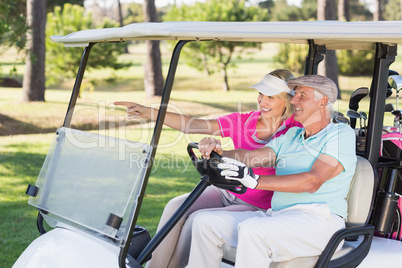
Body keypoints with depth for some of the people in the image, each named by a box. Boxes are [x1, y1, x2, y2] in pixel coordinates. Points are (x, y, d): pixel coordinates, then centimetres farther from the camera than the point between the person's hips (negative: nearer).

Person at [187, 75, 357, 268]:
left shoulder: (341, 134, -2)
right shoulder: (291, 136, 23)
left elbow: (313, 181, -17)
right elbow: (252, 156, 8)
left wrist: (255, 180, -25)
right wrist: (218, 152, -13)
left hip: (318, 220, -8)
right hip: (276, 215, 8)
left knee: (252, 230, -34)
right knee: (205, 221, -3)